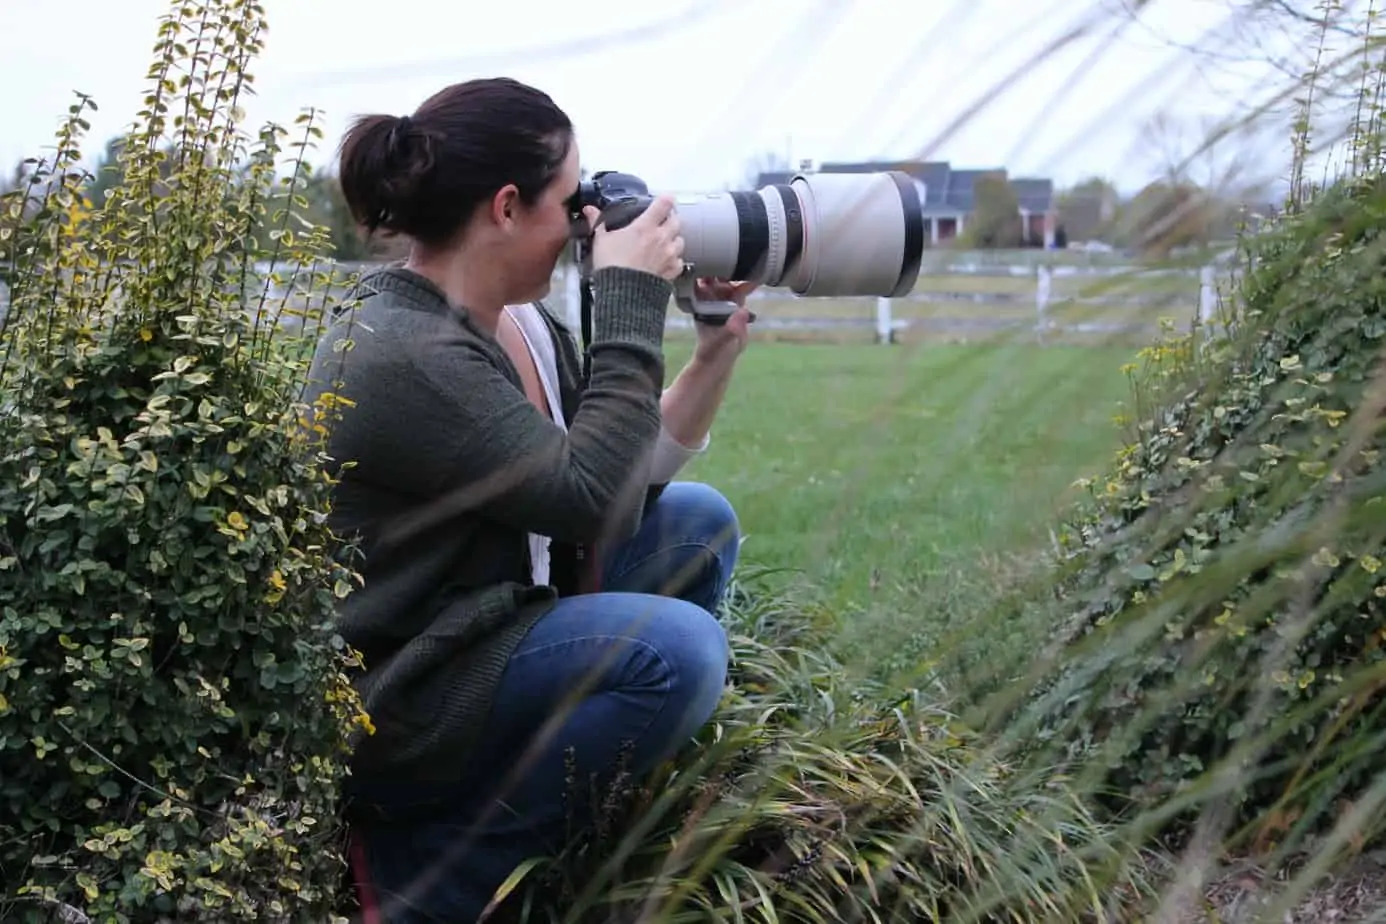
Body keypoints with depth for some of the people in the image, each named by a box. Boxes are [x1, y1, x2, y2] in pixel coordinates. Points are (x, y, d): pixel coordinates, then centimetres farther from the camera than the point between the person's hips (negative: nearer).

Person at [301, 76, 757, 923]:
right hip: (386, 708, -10)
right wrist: (630, 309, -20)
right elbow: (598, 499, -26)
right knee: (676, 650, -25)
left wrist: (718, 347, 1)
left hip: (483, 638, 10)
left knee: (699, 522, 8)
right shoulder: (400, 357, -24)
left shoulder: (524, 325, 5)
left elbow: (636, 473, 9)